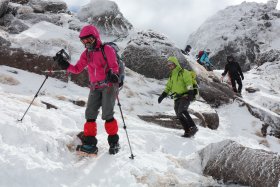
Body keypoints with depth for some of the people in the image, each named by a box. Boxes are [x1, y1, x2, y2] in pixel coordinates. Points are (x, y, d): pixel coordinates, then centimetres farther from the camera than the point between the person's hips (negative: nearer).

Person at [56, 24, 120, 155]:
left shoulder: (107, 49, -3)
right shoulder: (86, 54, 14)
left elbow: (114, 66, -9)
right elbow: (77, 69, 11)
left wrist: (112, 74, -31)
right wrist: (66, 66, -7)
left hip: (109, 85, -6)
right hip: (95, 87, 6)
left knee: (107, 114, -11)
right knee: (90, 114, -3)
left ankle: (114, 142, 3)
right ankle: (90, 143, 0)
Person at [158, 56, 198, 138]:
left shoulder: (183, 72, -2)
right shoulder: (171, 76, 21)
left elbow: (189, 82, -14)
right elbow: (168, 87, 25)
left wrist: (190, 92, -27)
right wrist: (163, 95, 14)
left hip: (185, 96, -7)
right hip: (177, 98, 7)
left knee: (182, 111, -27)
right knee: (179, 115, -3)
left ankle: (193, 127, -19)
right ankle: (187, 132, 2)